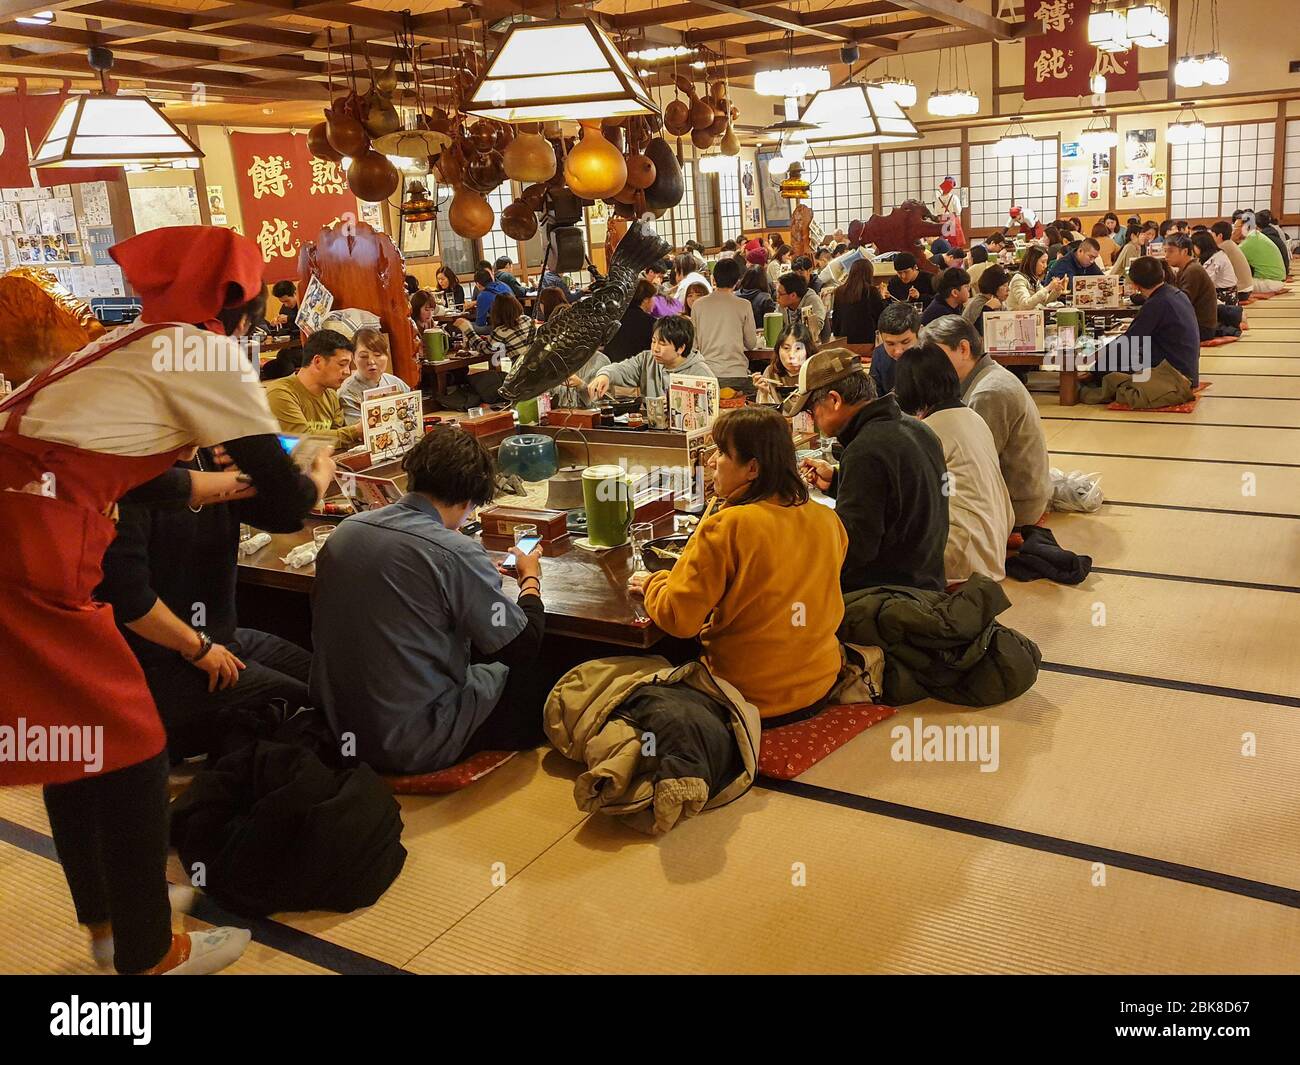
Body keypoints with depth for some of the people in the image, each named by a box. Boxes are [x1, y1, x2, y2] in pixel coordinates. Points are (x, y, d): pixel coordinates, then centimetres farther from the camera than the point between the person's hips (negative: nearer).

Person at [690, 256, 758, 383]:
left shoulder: (698, 304, 1)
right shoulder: (744, 305, -3)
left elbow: (694, 343, 8)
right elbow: (752, 344, 4)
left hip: (707, 372, 1)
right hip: (736, 372, -1)